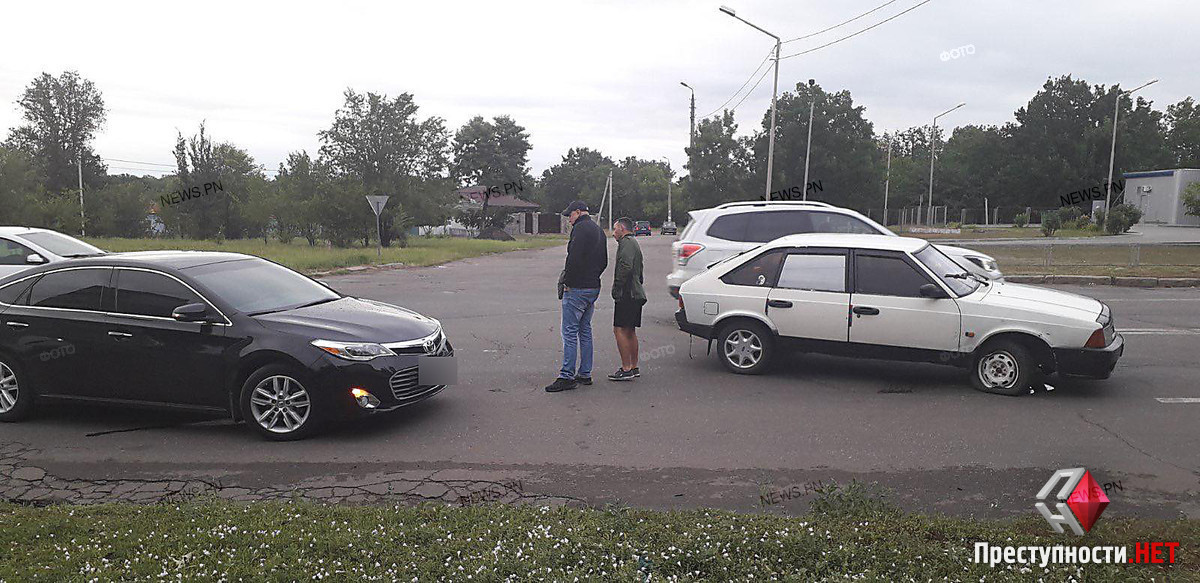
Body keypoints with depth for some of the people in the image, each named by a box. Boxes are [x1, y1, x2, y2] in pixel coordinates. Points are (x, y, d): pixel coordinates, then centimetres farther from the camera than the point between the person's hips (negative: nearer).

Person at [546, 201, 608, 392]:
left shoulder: (580, 228, -13)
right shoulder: (598, 230, 18)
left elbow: (574, 258, -22)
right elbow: (604, 261, 21)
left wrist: (567, 281, -13)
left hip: (577, 289, -10)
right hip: (594, 288, 10)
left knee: (570, 332, -7)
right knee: (585, 330, 15)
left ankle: (567, 376, -7)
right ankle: (585, 374, 19)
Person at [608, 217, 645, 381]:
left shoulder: (626, 242, -9)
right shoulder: (634, 243, 24)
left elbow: (625, 267, -24)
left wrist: (616, 288, -19)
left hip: (627, 294, -10)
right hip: (636, 294, 10)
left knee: (620, 330, -9)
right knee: (630, 331, 15)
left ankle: (626, 369, -10)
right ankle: (634, 367, 20)